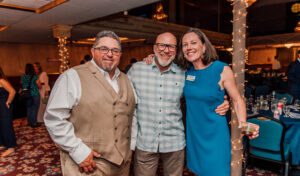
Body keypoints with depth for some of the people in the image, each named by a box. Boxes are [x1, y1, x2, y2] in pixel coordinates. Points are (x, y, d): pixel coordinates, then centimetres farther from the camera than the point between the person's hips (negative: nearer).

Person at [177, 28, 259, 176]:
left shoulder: (222, 70, -11)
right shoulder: (186, 70, -1)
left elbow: (237, 100, -5)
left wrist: (243, 124, -21)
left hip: (214, 135, -4)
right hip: (193, 134, 4)